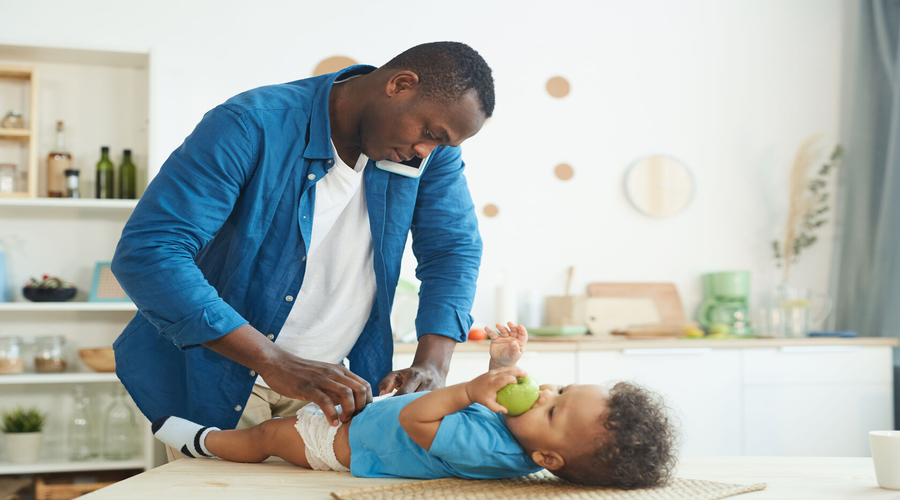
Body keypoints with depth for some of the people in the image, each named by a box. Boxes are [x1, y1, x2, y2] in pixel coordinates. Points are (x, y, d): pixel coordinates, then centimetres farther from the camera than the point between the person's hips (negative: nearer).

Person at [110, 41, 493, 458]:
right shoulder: (251, 127, -26)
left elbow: (454, 248, -3)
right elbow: (145, 252, -32)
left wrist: (432, 365, -22)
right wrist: (277, 364, -39)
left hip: (335, 381, 4)